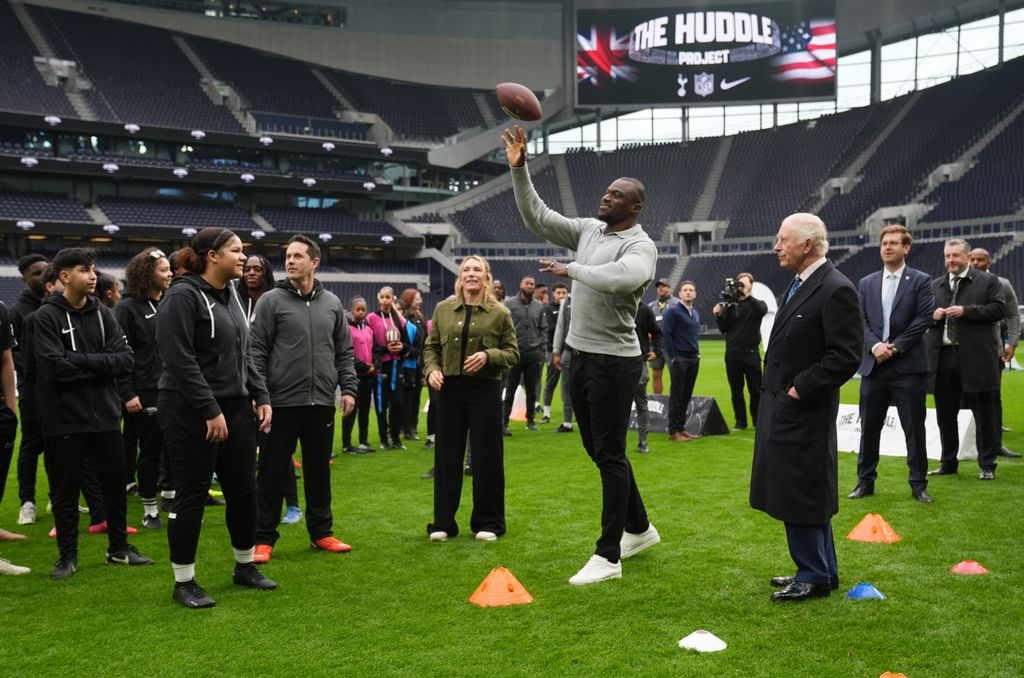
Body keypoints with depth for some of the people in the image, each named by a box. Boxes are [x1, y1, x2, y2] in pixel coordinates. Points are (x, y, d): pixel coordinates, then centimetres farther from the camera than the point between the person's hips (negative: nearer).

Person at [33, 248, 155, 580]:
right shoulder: (46, 317, -7)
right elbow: (55, 367, -20)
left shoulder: (104, 314, 6)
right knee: (65, 490, 7)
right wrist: (101, 367, -13)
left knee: (115, 484, 12)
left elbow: (126, 361, -4)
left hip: (105, 415, 4)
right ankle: (67, 556, 21)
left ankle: (119, 548, 27)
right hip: (64, 419, -4)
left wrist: (82, 360, -16)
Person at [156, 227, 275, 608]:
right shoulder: (183, 296, -13)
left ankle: (245, 566, 29)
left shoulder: (230, 296, 13)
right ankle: (184, 582, 13)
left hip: (235, 407, 8)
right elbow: (180, 360, -19)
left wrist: (260, 396, 8)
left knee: (243, 489, 13)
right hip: (191, 413, -8)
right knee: (192, 494, 0)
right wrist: (210, 410, -21)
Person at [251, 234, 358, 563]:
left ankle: (321, 532, 25)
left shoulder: (331, 303, 9)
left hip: (321, 402, 4)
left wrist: (348, 388, 5)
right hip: (282, 402, -3)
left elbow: (344, 351, 13)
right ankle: (263, 539, 11)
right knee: (273, 473, 2)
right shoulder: (272, 301, -2)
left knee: (319, 471, 13)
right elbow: (257, 350, -5)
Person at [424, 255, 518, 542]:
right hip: (449, 388, 2)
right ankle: (443, 522, 17)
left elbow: (512, 352, 3)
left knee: (487, 456, 3)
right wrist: (432, 370, -5)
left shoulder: (500, 313, 1)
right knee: (446, 455, 6)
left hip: (485, 389, -2)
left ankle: (488, 522, 16)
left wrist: (488, 356, -14)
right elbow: (431, 347, 14)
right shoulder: (443, 309, 7)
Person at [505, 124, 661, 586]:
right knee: (598, 449, 17)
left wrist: (571, 269, -25)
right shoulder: (589, 230, 10)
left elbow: (623, 277, -36)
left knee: (610, 455, -3)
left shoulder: (641, 245, -14)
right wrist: (519, 168, -3)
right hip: (581, 354, 8)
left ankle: (608, 556, 5)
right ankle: (639, 529, 34)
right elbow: (537, 217, 6)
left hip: (614, 361, -8)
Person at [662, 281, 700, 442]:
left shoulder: (696, 314, 15)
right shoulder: (672, 311, -8)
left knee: (687, 395, 9)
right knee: (677, 395, -3)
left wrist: (697, 353, 12)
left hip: (693, 359, 7)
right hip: (679, 358, -7)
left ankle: (681, 427, 18)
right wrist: (672, 357, -13)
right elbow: (666, 335, -11)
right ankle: (673, 431, 2)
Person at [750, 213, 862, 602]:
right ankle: (822, 571, 30)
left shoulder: (836, 290, -17)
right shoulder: (798, 285, 12)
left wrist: (800, 390, -18)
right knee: (803, 497, 17)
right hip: (782, 410, 10)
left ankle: (814, 576, 12)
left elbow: (846, 356, -21)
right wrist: (776, 389, 12)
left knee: (800, 498, -2)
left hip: (804, 412, -10)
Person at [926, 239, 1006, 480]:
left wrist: (966, 311, -16)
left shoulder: (988, 281, 2)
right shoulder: (935, 285, 14)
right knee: (945, 414, 10)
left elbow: (999, 309, -8)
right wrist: (932, 315, -6)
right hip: (943, 357, 4)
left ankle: (987, 465, 11)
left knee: (984, 414, 2)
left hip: (976, 358, -4)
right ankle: (948, 463, 22)